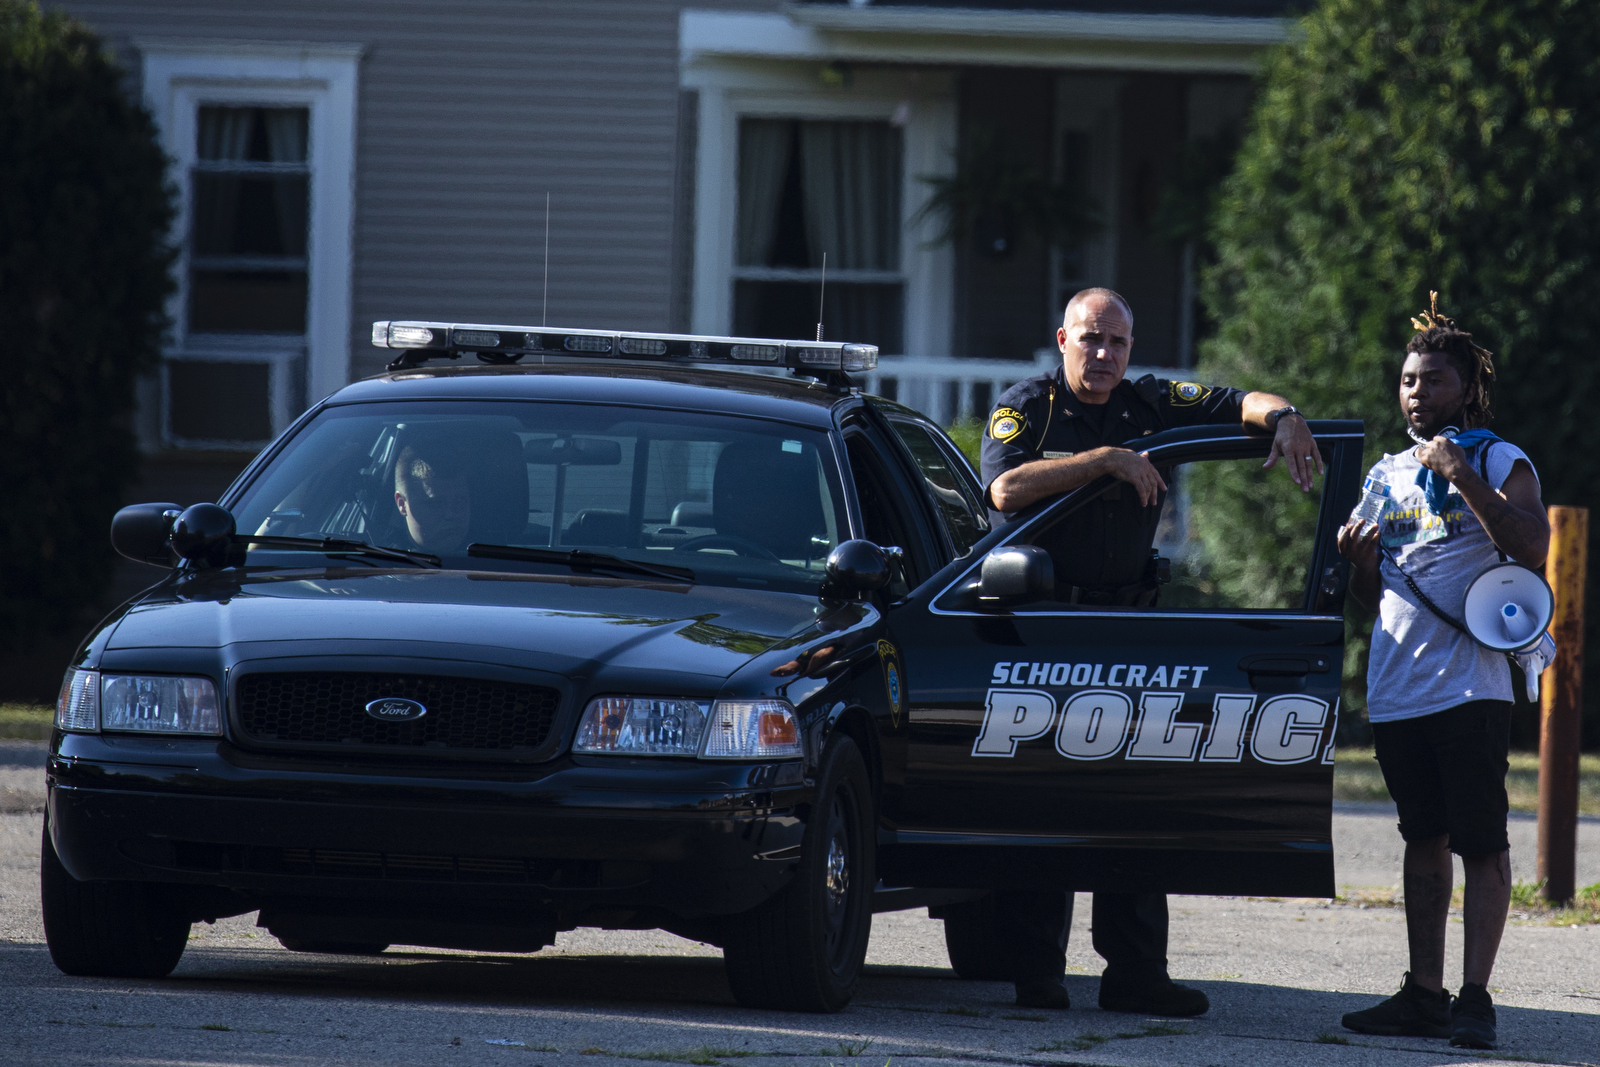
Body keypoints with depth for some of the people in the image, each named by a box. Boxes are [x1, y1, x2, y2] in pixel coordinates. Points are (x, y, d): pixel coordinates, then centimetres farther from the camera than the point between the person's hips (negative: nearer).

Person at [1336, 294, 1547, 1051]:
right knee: (1423, 840, 10)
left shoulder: (1500, 464, 1)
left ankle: (1475, 998, -10)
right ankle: (1423, 994, 13)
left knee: (1480, 842, -8)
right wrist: (1358, 560, 2)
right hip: (1395, 690, 6)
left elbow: (1532, 548, -15)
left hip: (1470, 688, -6)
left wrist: (1464, 477, -18)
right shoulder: (1387, 476, 19)